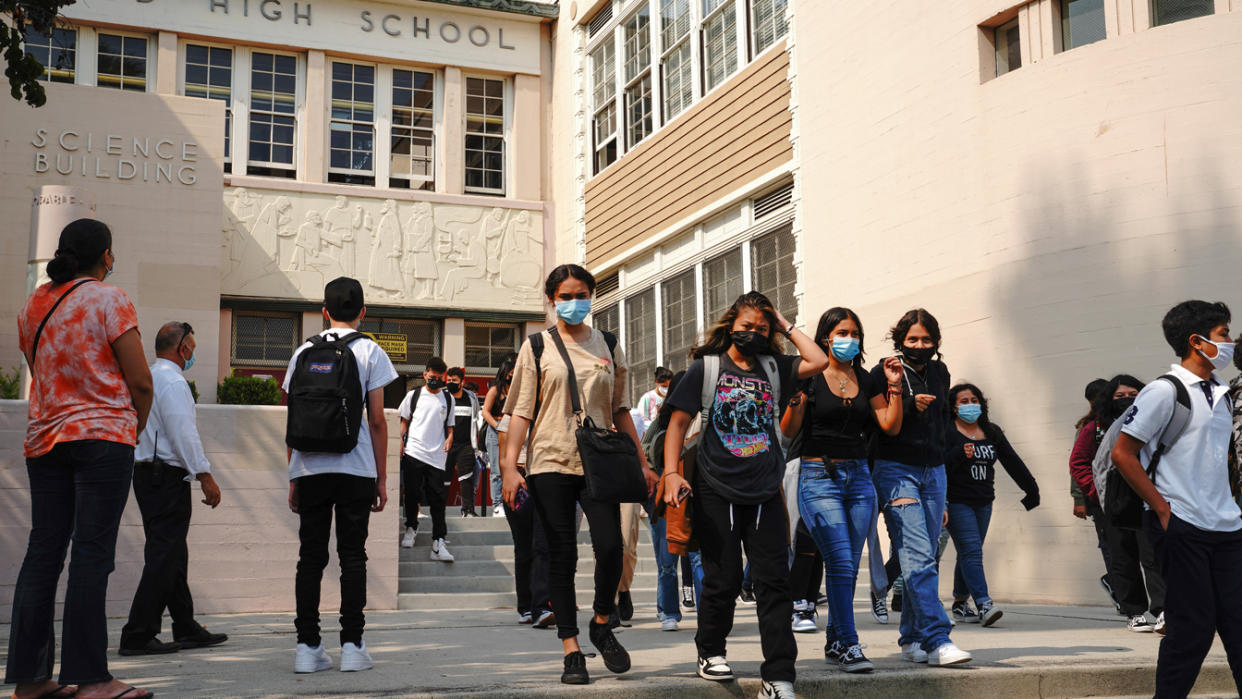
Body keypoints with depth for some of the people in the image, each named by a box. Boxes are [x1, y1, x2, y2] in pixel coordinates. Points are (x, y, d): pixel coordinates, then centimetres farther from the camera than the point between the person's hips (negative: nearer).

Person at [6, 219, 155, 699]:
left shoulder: (32, 305, 13)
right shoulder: (108, 300, -6)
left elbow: (40, 373, 16)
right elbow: (140, 381, -10)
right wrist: (135, 427, 7)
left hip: (43, 439, 6)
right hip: (103, 438, -6)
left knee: (43, 551, 8)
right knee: (92, 553, -6)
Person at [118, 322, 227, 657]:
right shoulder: (173, 381, -12)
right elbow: (184, 434, -18)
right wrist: (205, 476, -16)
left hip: (146, 474, 10)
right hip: (168, 477, -10)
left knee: (173, 556, 14)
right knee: (164, 557, -8)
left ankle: (186, 629, 21)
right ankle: (138, 635, -8)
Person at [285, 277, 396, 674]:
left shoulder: (304, 352, 10)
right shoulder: (369, 351, 2)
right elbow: (377, 420, -1)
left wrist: (294, 477, 15)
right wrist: (382, 478, 4)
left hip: (309, 469, 3)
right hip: (355, 469, -2)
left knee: (311, 556, 6)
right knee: (352, 556, 2)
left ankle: (307, 646, 5)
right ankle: (352, 645, 1)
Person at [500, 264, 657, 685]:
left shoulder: (607, 345, 13)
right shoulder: (537, 347, 6)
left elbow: (620, 409, 17)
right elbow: (521, 410, 2)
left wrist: (641, 462, 13)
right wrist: (510, 465, -7)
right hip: (550, 462, -1)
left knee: (609, 546, -13)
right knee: (561, 556, -1)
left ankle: (602, 624, 13)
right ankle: (572, 651, 7)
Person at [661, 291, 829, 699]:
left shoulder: (773, 368, 12)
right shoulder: (706, 367, 4)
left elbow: (817, 361, -3)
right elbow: (678, 421, 1)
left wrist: (787, 327, 6)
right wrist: (671, 473, -10)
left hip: (765, 494, 3)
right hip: (717, 492, -3)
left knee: (773, 581, -1)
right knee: (724, 579, 4)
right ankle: (710, 652, 28)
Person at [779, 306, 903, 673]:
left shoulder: (867, 380, 12)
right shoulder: (810, 378, -3)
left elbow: (891, 426, 7)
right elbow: (788, 431, -6)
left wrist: (894, 387, -1)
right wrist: (795, 396, -20)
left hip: (859, 477, 5)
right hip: (819, 477, -5)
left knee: (849, 566, 7)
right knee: (840, 562, -13)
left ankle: (834, 641, 18)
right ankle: (849, 646, -10)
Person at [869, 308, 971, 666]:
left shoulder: (939, 372, 14)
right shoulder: (884, 372, -3)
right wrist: (909, 406, -19)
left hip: (934, 471, 6)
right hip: (896, 470, -6)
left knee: (923, 559, 6)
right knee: (918, 557, -17)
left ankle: (911, 639, 15)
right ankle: (937, 640, -22)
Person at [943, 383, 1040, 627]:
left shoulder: (992, 432, 13)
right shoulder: (947, 431, -6)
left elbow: (1012, 461, 15)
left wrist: (1031, 489, 14)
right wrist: (959, 455, -30)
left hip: (983, 503, 6)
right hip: (957, 502, -6)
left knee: (969, 554, 10)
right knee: (971, 551, -13)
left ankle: (960, 603, 20)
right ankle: (984, 605, -19)